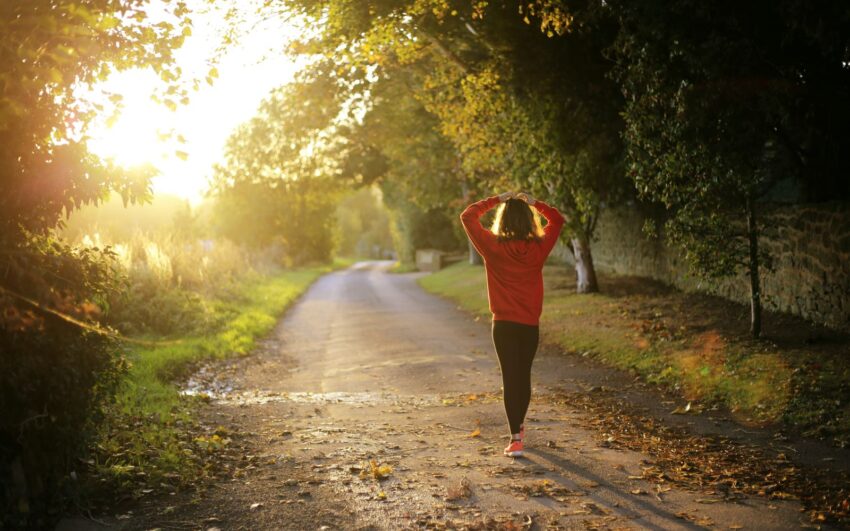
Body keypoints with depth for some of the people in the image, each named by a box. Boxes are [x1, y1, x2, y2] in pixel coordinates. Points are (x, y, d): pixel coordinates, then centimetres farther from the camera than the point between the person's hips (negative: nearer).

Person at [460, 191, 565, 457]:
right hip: (531, 324, 3)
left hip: (504, 324, -2)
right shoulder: (539, 248, -5)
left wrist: (496, 200, 2)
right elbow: (557, 220, 13)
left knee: (510, 378, -1)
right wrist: (534, 203, 8)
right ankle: (519, 425, 36)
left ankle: (516, 439, -8)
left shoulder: (493, 247, -10)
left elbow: (467, 216, 0)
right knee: (524, 375, 18)